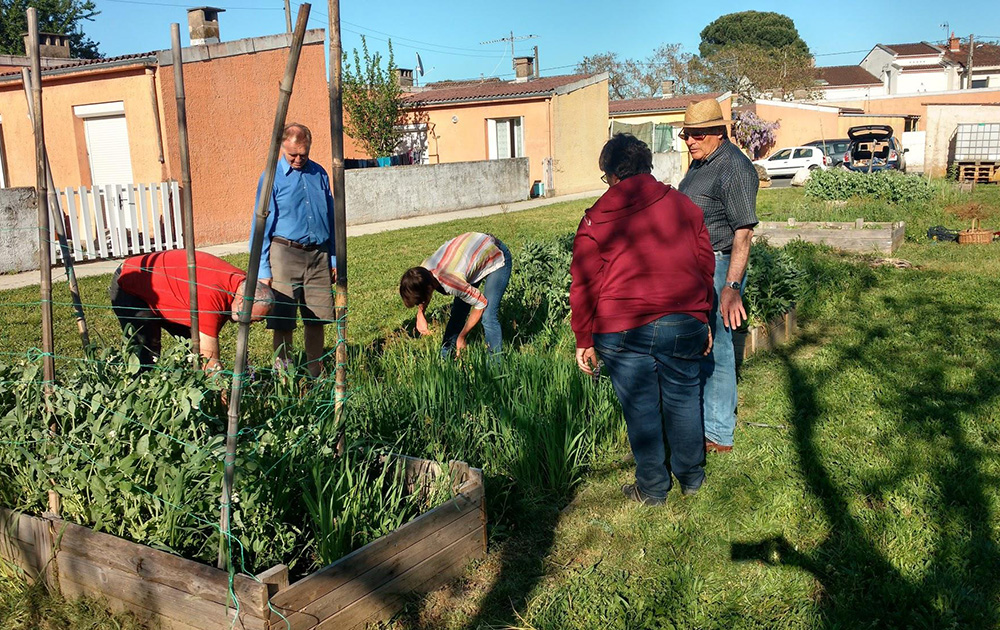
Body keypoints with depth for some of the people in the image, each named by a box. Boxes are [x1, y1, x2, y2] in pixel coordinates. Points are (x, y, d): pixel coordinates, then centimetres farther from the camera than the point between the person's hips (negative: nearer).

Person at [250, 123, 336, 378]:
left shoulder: (319, 174, 10)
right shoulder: (272, 178, -2)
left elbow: (330, 218, 15)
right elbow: (261, 225, -2)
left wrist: (334, 259, 13)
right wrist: (263, 270, -6)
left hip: (318, 254, 4)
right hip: (285, 254, -3)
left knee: (317, 320, 8)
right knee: (283, 323, 0)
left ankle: (316, 376, 21)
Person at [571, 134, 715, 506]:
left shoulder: (596, 218, -2)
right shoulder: (683, 205, 6)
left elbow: (584, 285, -2)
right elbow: (705, 266, 12)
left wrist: (585, 341, 5)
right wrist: (702, 320, 21)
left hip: (622, 329, -2)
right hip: (683, 322, 3)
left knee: (641, 408, 9)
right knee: (683, 398, 18)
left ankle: (652, 488, 23)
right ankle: (691, 478, 33)